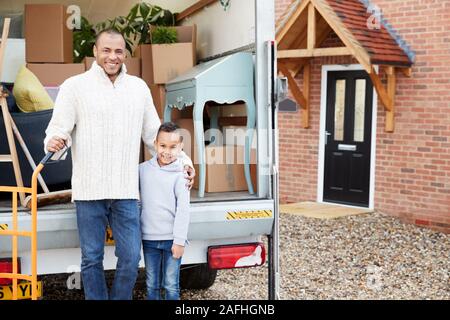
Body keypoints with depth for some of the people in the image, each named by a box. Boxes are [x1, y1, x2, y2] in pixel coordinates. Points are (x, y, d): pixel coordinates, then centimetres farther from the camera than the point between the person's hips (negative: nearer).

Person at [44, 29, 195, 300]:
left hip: (126, 191, 3)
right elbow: (59, 130, -2)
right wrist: (54, 143, -25)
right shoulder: (75, 86, 3)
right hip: (89, 190, -2)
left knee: (131, 258, 2)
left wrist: (183, 160, 12)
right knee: (92, 259, 6)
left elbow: (154, 134, 19)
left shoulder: (139, 87, 14)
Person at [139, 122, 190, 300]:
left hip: (172, 239, -3)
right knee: (152, 285, 10)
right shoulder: (143, 169, 4)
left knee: (171, 285, 3)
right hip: (149, 238, 3)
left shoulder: (180, 175, -6)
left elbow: (183, 210, -8)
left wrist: (180, 240, -11)